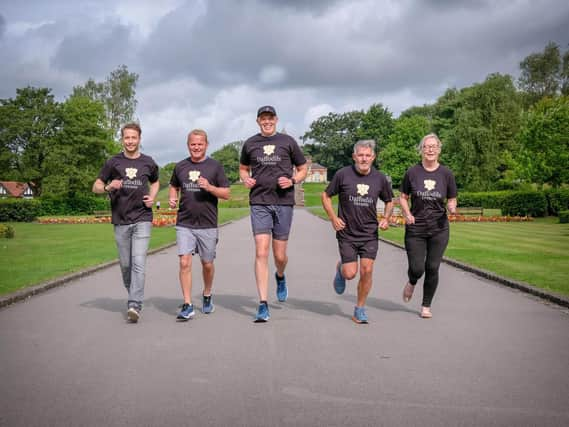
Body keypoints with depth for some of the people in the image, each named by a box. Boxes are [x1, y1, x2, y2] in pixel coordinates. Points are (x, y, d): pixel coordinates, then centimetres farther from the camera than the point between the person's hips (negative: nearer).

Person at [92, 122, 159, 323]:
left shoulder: (148, 163, 7)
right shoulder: (113, 162, 4)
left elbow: (155, 182, 26)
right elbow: (96, 187, 7)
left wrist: (152, 198, 6)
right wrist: (109, 187, -15)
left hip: (142, 219, -1)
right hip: (120, 220, 1)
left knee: (138, 263, -12)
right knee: (125, 264, 8)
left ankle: (135, 306, -16)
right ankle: (132, 295, 30)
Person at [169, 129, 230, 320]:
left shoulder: (215, 166, 2)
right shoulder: (180, 167, 9)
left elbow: (226, 194, 1)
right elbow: (174, 186, 24)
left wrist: (210, 187, -16)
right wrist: (172, 198, 3)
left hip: (208, 224, -1)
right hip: (184, 224, 1)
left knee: (207, 264, 10)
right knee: (184, 263, -9)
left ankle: (207, 295, 35)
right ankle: (187, 305, -4)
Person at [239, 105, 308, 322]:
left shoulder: (288, 142, 6)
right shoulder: (250, 144, 10)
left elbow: (303, 170, 12)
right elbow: (243, 168, 24)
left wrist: (292, 180, -8)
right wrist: (246, 179, 1)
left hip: (284, 202, 0)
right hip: (259, 203, 0)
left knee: (280, 255, 5)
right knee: (261, 253, -9)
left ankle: (280, 277, 42)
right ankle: (263, 305, -6)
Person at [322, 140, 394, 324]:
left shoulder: (380, 178, 0)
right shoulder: (343, 175, -7)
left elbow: (389, 201, 16)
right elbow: (326, 196, 4)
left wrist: (386, 218, -2)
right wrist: (333, 218, -6)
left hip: (370, 234, 2)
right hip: (347, 233, -1)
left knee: (367, 270, -6)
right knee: (350, 274, -4)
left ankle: (360, 309, 11)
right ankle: (340, 269, 34)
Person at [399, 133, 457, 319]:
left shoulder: (446, 174, 1)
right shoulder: (412, 172, -1)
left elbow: (452, 200, 9)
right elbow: (403, 197, 8)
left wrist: (452, 207, -14)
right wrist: (407, 214, -9)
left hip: (439, 229, 1)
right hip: (415, 228, -1)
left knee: (432, 268, 2)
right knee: (417, 268, -4)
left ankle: (426, 306, 21)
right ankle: (411, 283, 35)